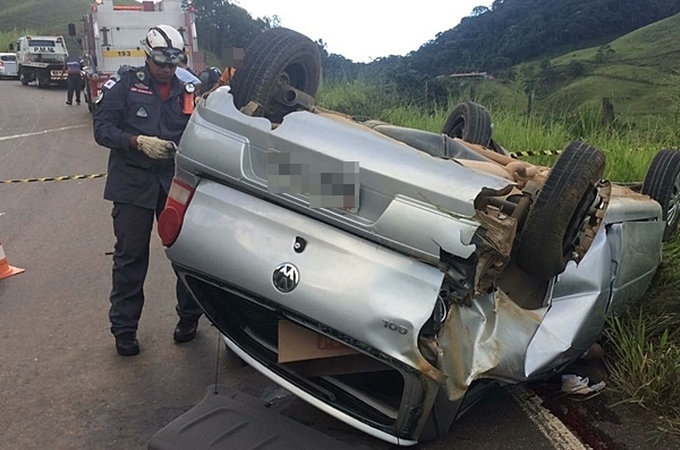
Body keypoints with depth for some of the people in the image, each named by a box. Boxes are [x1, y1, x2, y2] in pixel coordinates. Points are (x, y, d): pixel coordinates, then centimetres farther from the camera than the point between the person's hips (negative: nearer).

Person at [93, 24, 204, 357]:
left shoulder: (186, 91, 11)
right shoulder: (125, 84, 2)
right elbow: (102, 128, -5)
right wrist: (140, 142, -19)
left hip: (175, 182, 3)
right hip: (133, 182, -2)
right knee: (130, 257, 4)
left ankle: (189, 316, 25)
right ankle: (124, 328, 17)